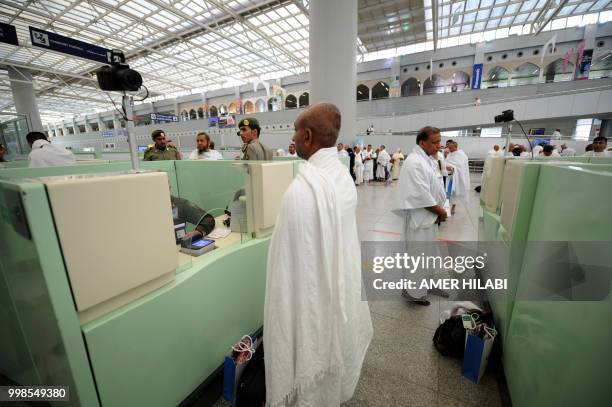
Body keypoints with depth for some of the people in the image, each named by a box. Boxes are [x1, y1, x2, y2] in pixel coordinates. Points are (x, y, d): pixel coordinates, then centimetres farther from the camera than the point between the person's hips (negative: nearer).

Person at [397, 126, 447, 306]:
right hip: (419, 218, -10)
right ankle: (414, 292, 21)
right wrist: (440, 211, -13)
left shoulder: (429, 160, 10)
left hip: (430, 216, 10)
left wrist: (440, 209, 5)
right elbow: (421, 196, -26)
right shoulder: (414, 163, -22)